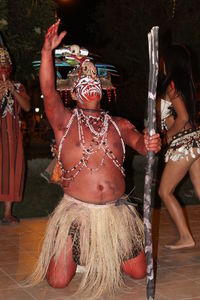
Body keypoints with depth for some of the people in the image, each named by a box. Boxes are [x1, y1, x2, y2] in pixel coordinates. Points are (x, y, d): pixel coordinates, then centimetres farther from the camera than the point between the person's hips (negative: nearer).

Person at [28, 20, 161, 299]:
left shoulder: (119, 124, 11)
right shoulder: (65, 122, 3)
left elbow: (139, 141, -6)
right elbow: (48, 91, -10)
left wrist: (150, 144, -29)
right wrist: (48, 50, -18)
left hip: (116, 211, 3)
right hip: (76, 212, -2)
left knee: (139, 272, 4)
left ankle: (104, 254, 33)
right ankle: (75, 253, 26)